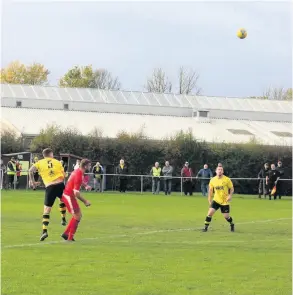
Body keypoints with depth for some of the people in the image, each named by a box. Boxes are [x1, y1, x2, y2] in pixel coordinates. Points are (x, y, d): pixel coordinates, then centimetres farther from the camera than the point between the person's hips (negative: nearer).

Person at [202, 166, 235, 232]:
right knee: (210, 212, -15)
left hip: (225, 201, -2)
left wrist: (230, 195, -18)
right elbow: (210, 190, 10)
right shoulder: (212, 180, -3)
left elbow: (232, 188, -2)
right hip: (216, 200, 2)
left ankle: (232, 225, 33)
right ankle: (205, 227, -5)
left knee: (226, 216, 2)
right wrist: (209, 199, 7)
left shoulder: (227, 179, -10)